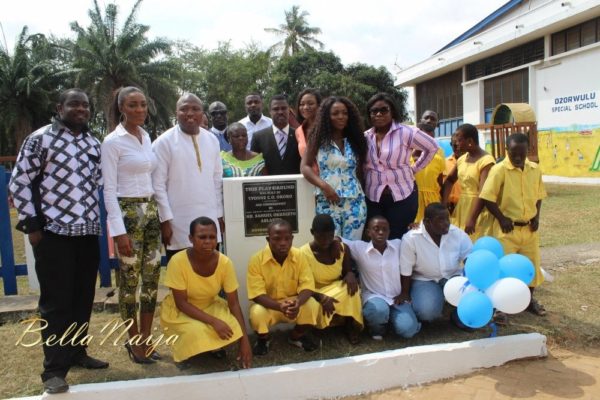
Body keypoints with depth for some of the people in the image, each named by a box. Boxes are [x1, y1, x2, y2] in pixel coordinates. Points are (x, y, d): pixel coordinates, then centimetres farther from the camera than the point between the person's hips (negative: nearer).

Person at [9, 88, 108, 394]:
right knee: (56, 301, 1)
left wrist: (96, 220, 12)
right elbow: (19, 182, -5)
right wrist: (31, 224, -8)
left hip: (88, 232, 5)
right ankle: (54, 369, 11)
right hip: (53, 232, -5)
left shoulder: (94, 143, 11)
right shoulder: (40, 138, -4)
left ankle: (77, 353, 31)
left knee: (83, 298, 13)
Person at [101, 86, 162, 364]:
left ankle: (146, 339, 22)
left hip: (151, 211, 7)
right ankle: (134, 342, 18)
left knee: (152, 277, 9)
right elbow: (109, 190, -12)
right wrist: (119, 230, -17)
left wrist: (161, 214, 12)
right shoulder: (112, 142, -9)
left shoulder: (146, 137, 11)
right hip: (127, 212, -6)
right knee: (130, 279, 3)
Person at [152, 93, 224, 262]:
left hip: (209, 219, 4)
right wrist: (165, 220, -11)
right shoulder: (164, 142, -5)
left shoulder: (212, 140, 9)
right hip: (179, 223, -4)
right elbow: (158, 185, -7)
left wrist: (219, 214, 12)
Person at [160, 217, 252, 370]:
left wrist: (244, 340, -22)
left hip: (210, 305, 3)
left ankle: (214, 345, 11)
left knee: (230, 329, -26)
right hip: (179, 311, -2)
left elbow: (234, 303, -16)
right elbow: (181, 303, -24)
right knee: (196, 331, -33)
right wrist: (213, 321, -35)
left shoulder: (224, 262, -21)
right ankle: (183, 352, 4)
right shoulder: (178, 261, -29)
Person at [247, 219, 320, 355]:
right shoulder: (256, 260, -20)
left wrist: (298, 302, -38)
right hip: (268, 305, -2)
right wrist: (280, 306, -40)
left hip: (294, 302, 2)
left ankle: (297, 335, 7)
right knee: (257, 313, -34)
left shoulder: (299, 256, -14)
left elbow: (307, 286, -15)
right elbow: (257, 294, -22)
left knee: (312, 305, -26)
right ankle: (263, 338, 5)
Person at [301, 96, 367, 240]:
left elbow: (360, 171, 15)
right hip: (327, 202, -2)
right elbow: (305, 166, -1)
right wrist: (323, 186, -13)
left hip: (355, 202, 2)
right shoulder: (319, 139, 4)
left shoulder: (355, 140, 12)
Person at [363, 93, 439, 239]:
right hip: (372, 197, 3)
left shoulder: (405, 132, -7)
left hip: (402, 195, -3)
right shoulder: (365, 137, 4)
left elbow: (432, 147, 3)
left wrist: (414, 169, 3)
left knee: (398, 239, 2)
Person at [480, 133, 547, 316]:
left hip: (530, 228, 5)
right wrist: (502, 218, -15)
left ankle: (529, 299, 35)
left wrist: (536, 216, 1)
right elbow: (487, 198, -12)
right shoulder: (499, 169, -13)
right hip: (507, 228, -5)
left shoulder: (535, 170, 2)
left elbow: (538, 196, 14)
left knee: (531, 264, 15)